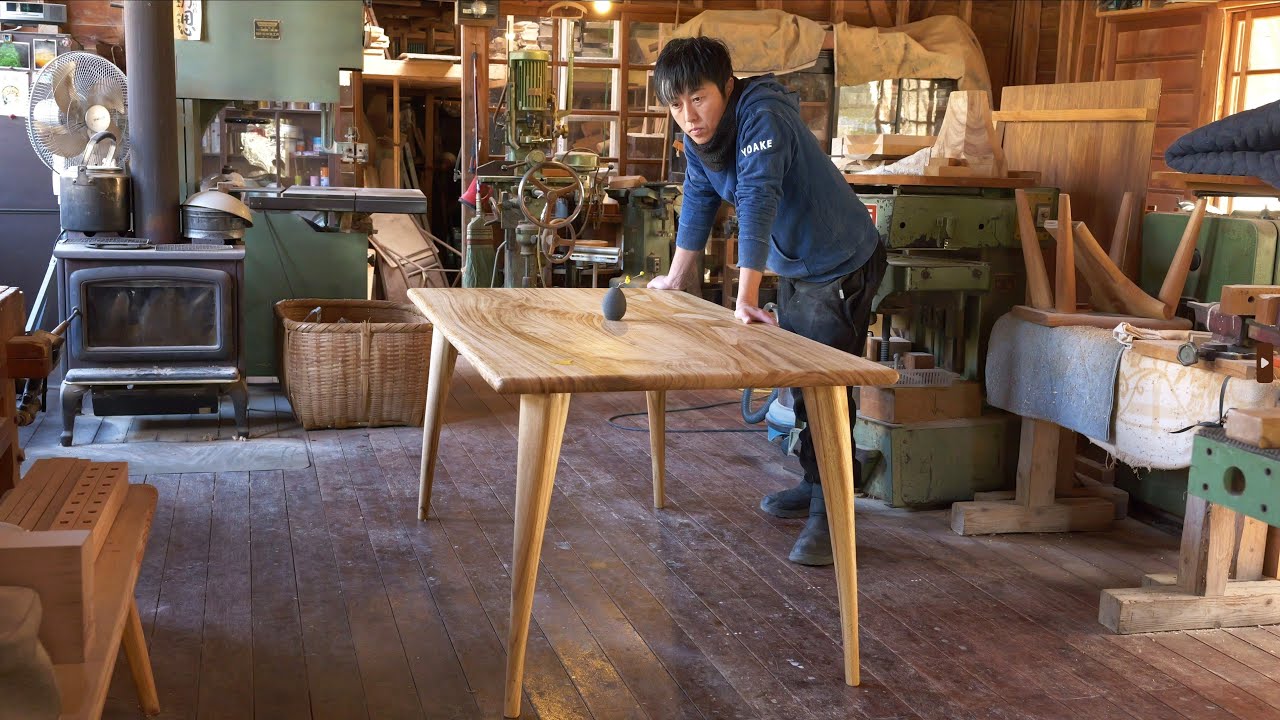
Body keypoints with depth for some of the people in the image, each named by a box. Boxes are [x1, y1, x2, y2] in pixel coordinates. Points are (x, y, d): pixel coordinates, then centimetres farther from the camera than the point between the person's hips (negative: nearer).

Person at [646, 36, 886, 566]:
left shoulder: (762, 120, -30)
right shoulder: (698, 137, -4)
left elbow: (758, 202, -40)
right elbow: (698, 202, 9)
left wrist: (746, 297, -47)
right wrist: (676, 278, 13)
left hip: (843, 266, -9)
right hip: (795, 268, 9)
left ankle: (829, 513, -1)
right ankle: (814, 486, 33)